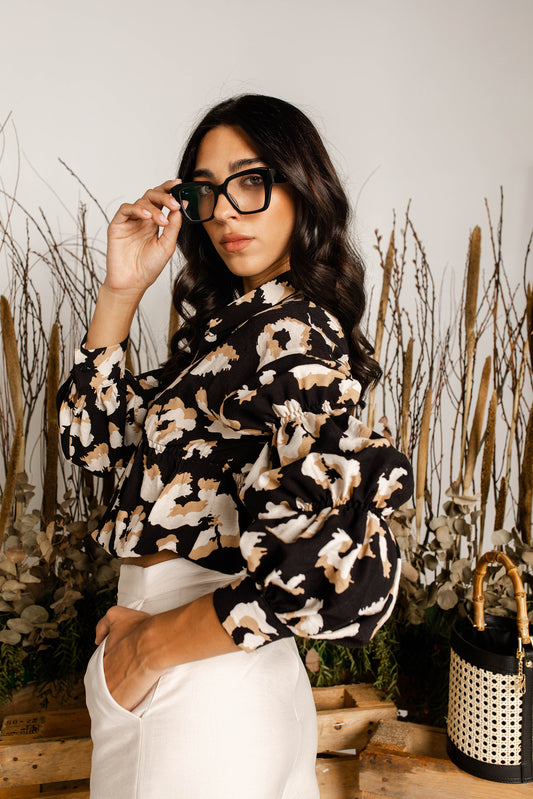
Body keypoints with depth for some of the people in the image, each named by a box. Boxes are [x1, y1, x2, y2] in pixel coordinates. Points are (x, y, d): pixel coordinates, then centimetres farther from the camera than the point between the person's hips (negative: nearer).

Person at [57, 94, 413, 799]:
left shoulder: (290, 337, -22)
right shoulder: (228, 320, 4)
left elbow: (348, 566, -36)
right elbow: (96, 438, 6)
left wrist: (149, 645, -22)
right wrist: (121, 290, -4)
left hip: (197, 689, -7)